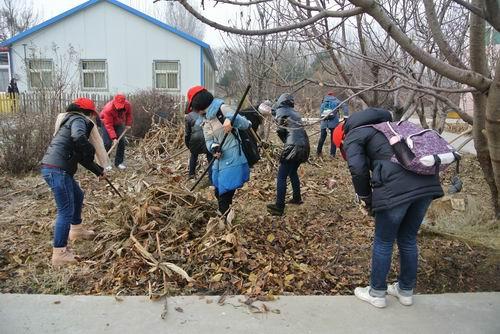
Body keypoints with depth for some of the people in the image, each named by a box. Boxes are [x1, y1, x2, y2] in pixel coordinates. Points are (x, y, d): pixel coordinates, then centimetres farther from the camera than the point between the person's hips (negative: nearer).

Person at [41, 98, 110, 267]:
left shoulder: (72, 120, 24)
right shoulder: (78, 120, -6)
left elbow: (80, 156, 25)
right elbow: (78, 137, -32)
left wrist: (97, 169, 23)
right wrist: (90, 151, -14)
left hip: (54, 168, 11)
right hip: (57, 169, -11)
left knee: (77, 195, 28)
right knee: (66, 211, -5)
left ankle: (76, 230, 46)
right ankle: (59, 254, 2)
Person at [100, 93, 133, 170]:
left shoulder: (127, 105, -25)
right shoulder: (108, 108, -37)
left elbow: (129, 113, 0)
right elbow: (109, 125, -35)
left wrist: (128, 124, -8)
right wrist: (114, 138, -39)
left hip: (119, 123, 4)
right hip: (107, 122, -4)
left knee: (122, 141, -4)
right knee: (107, 143, -12)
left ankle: (119, 162, 5)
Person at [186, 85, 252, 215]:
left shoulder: (222, 109, -11)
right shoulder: (206, 121, 13)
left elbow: (246, 124, -15)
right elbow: (208, 141, 8)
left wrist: (231, 119, -35)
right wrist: (213, 147, -15)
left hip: (232, 160, -9)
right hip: (220, 160, 9)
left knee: (225, 197, -7)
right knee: (219, 194, 20)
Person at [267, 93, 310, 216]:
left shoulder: (281, 111, 1)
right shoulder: (295, 113, 22)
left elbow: (281, 131, -3)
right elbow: (297, 129, 18)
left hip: (293, 146, -8)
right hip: (304, 146, 8)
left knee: (281, 177, -4)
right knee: (293, 172, 26)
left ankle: (279, 207, -5)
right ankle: (297, 198, 34)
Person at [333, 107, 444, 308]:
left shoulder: (352, 137, 8)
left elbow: (358, 170, -9)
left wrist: (367, 200, 5)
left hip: (397, 188, -7)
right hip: (427, 183, 8)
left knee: (383, 243, 12)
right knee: (408, 240, 22)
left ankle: (377, 293, 28)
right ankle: (406, 291, 38)